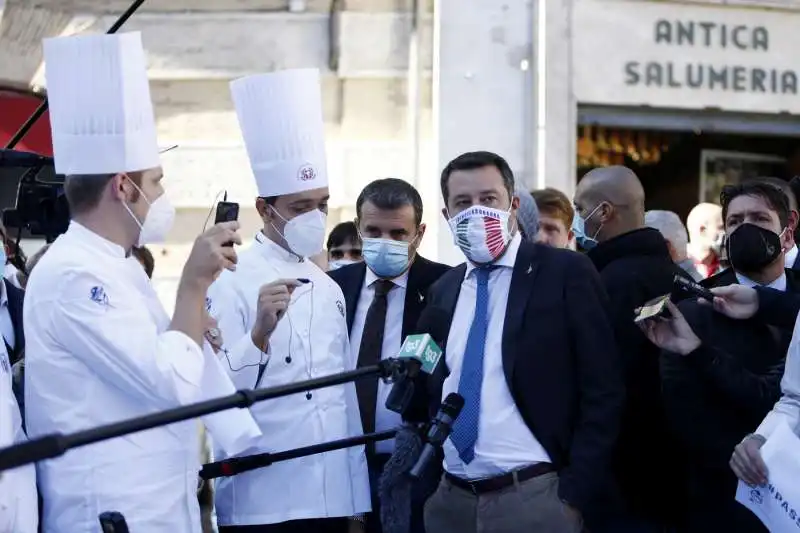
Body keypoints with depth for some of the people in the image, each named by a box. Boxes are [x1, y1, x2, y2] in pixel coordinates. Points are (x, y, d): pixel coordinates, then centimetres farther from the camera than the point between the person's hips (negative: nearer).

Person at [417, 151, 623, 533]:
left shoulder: (566, 273, -4)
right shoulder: (443, 290, 11)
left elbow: (603, 393, -7)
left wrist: (573, 494, -11)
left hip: (535, 498, -5)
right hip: (450, 500, 5)